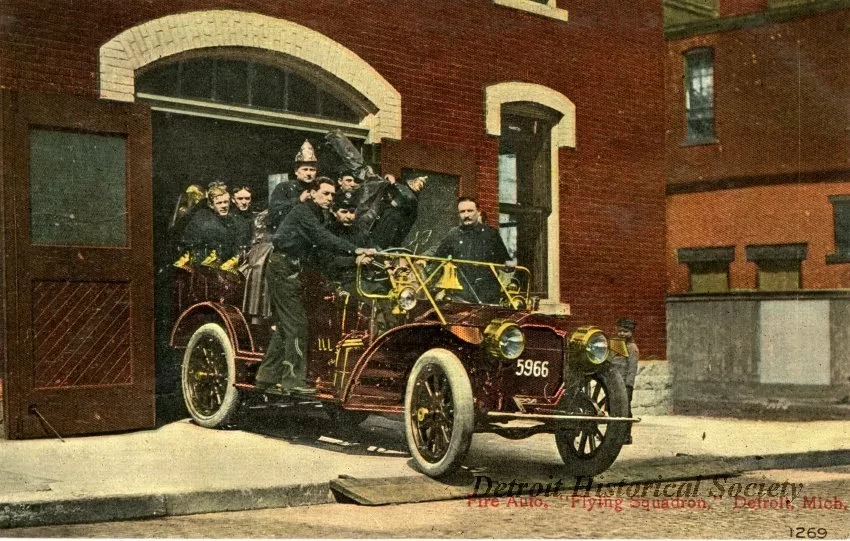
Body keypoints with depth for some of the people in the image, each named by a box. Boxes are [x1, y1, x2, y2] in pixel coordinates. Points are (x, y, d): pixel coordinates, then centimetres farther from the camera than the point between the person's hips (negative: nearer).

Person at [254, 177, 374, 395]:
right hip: (283, 268, -10)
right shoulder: (303, 211, -13)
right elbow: (324, 238, -27)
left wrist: (355, 256, -6)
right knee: (296, 323, -11)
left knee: (284, 326, 12)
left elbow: (324, 246, 8)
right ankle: (293, 379, -9)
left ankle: (267, 377, 17)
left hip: (290, 269, 10)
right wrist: (356, 250, -35)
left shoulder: (316, 215, 17)